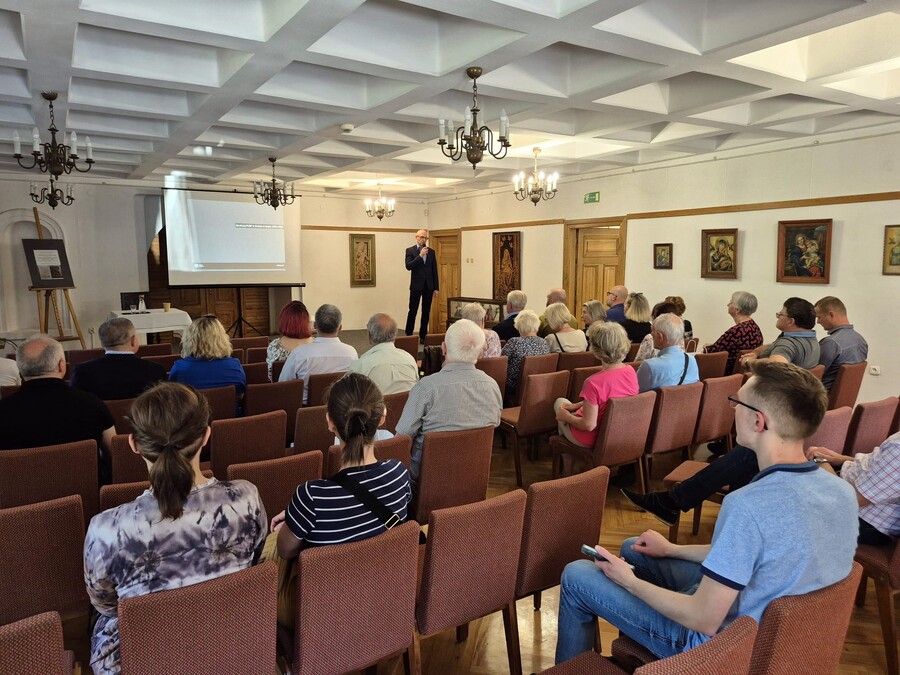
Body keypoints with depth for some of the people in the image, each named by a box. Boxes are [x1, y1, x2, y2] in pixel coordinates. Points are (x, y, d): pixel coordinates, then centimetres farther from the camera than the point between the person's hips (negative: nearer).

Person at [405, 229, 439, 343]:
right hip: (416, 286, -3)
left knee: (426, 312, 6)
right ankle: (408, 335, 6)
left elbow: (435, 271, 9)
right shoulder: (410, 250, 1)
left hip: (429, 286, 3)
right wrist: (420, 255, -20)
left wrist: (436, 288, 5)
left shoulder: (431, 252, 10)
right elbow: (408, 266, -14)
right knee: (412, 312, -2)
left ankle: (423, 336, 13)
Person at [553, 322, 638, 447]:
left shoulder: (593, 382, -36)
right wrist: (577, 405, 8)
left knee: (560, 402, 22)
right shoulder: (631, 371, -12)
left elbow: (589, 425, -29)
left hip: (594, 439, -6)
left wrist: (566, 417, -11)